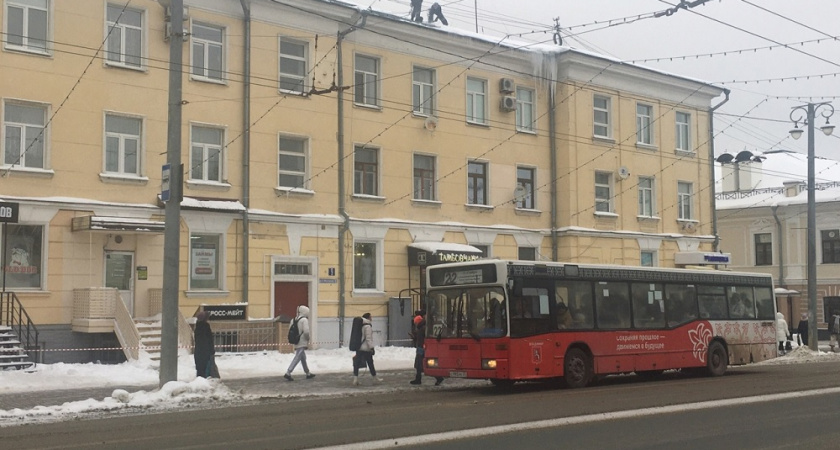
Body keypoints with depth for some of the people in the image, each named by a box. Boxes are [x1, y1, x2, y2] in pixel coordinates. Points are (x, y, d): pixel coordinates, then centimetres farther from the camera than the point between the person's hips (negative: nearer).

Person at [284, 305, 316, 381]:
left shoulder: (296, 320, 9)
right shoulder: (304, 320, -14)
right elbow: (306, 331, -22)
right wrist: (308, 338, -4)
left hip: (297, 342, 9)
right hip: (302, 343, -9)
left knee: (303, 358, 18)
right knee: (297, 358, -8)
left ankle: (308, 373, 29)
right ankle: (288, 373, -15)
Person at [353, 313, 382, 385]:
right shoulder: (367, 326, -13)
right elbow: (368, 338, -17)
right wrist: (371, 347, -14)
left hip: (358, 347, 7)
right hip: (366, 349, -7)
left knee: (357, 363, 2)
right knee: (370, 363, 7)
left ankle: (355, 378, -7)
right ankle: (375, 377, 20)